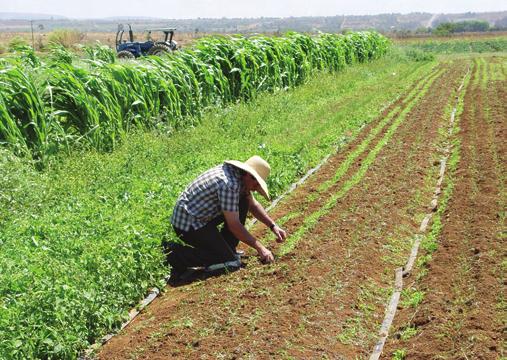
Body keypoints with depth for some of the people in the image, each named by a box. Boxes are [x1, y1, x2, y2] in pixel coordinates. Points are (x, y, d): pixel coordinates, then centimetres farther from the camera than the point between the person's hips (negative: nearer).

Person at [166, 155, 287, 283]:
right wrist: (260, 248, -16)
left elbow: (253, 205, 17)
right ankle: (176, 255, -8)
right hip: (188, 223, -10)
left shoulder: (239, 175, 3)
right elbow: (233, 225, -23)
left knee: (243, 202, 6)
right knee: (231, 262, -13)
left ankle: (225, 248, 11)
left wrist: (273, 226, 9)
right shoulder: (228, 184, -26)